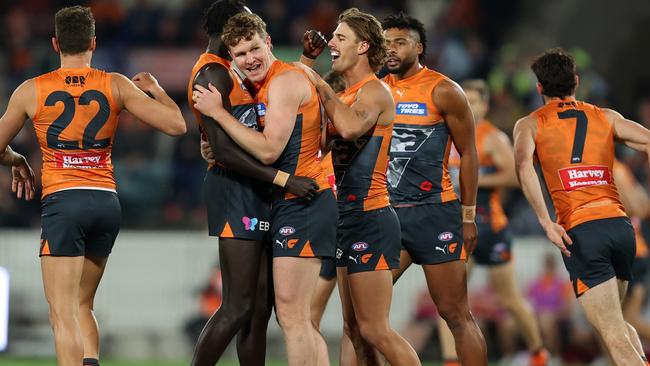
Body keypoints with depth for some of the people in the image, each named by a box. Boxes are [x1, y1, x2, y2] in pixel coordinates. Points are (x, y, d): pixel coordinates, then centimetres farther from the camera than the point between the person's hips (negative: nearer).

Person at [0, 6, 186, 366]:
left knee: (63, 313, -7)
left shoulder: (31, 91, 3)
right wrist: (155, 89, 21)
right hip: (107, 202, 3)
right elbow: (176, 124, 3)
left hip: (62, 201, -3)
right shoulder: (116, 86, 4)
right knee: (82, 306, 17)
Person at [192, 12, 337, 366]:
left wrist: (218, 112, -13)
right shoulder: (262, 87, 19)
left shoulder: (285, 82, -12)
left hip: (300, 203, -11)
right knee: (295, 318, 12)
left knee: (291, 314, -13)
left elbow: (268, 151, -18)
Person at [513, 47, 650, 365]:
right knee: (616, 323, 27)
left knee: (615, 337, -7)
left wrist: (545, 222, -14)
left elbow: (523, 165, -10)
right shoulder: (606, 118, 19)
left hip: (580, 231, -4)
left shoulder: (530, 124, 11)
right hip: (620, 223, 4)